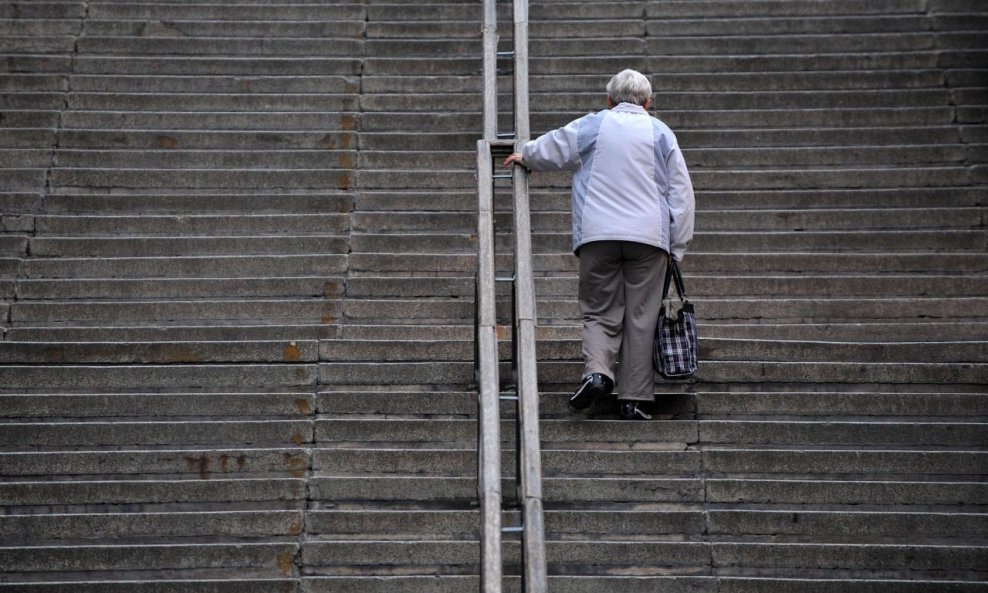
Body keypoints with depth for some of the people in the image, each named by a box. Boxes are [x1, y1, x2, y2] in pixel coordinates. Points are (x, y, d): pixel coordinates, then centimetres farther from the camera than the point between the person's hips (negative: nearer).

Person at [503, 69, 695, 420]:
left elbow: (551, 148, 20)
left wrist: (524, 157, 42)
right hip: (648, 237, 0)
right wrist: (677, 246, 13)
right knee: (640, 318, 3)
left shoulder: (591, 126, 8)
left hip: (598, 236, 0)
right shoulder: (660, 133, 10)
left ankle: (596, 370, -17)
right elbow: (682, 192, 9)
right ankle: (634, 399, 2)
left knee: (600, 312, 8)